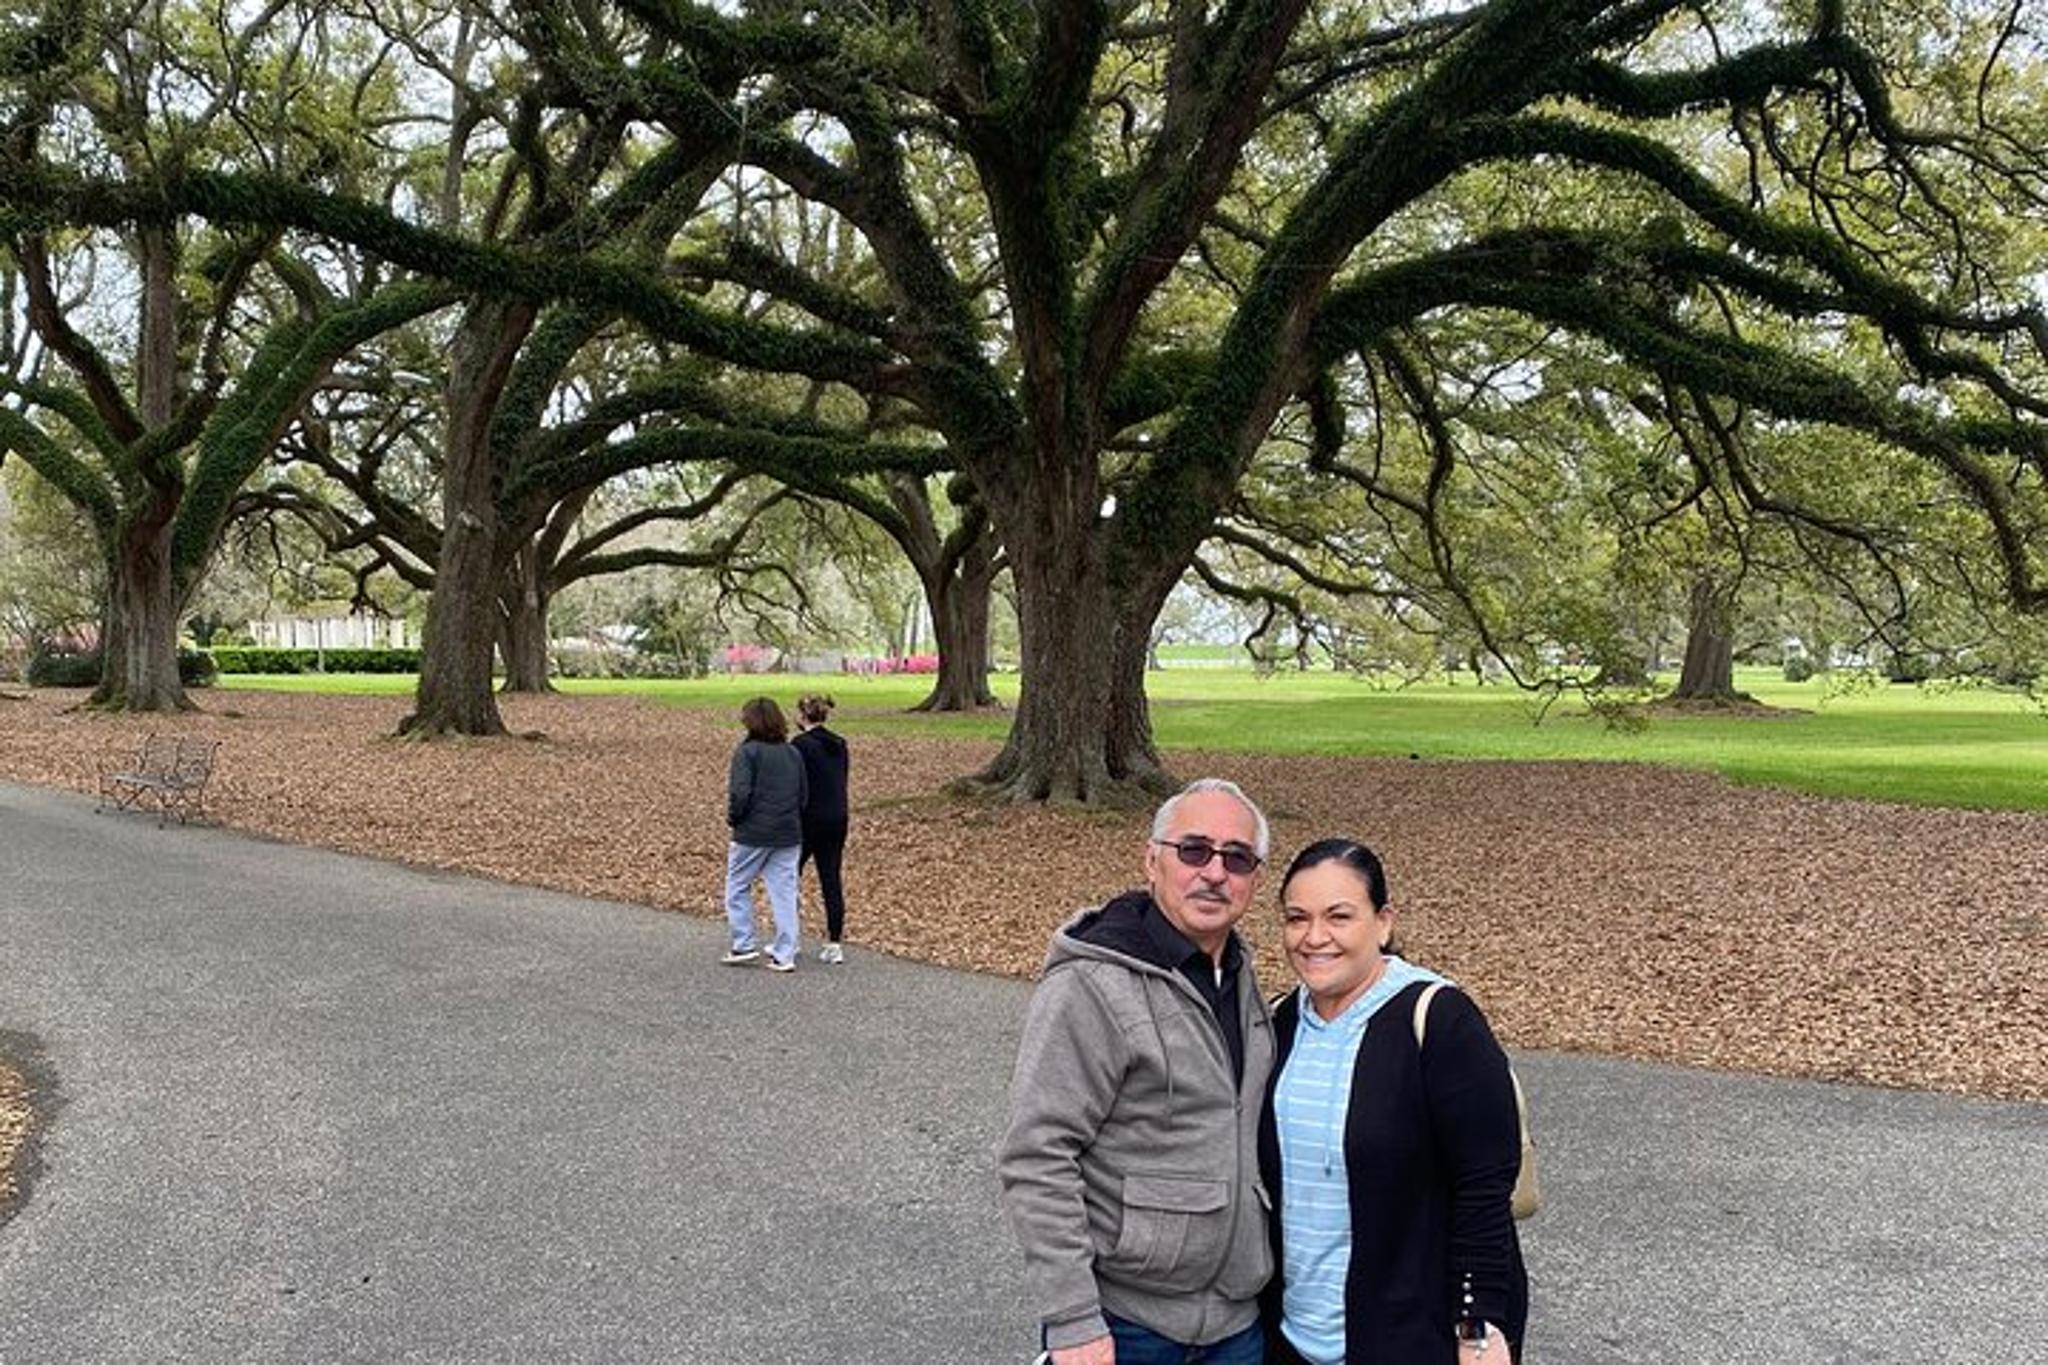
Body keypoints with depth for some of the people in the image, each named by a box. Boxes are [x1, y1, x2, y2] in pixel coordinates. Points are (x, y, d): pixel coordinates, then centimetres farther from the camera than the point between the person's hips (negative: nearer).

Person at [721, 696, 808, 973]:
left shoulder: (747, 752, -10)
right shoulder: (793, 754, 9)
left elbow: (740, 793, -18)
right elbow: (803, 795, 11)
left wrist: (733, 818, -2)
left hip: (753, 834, -5)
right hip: (789, 835, 5)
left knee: (737, 887, 13)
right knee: (784, 893, 6)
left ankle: (743, 946, 12)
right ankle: (784, 955, 7)